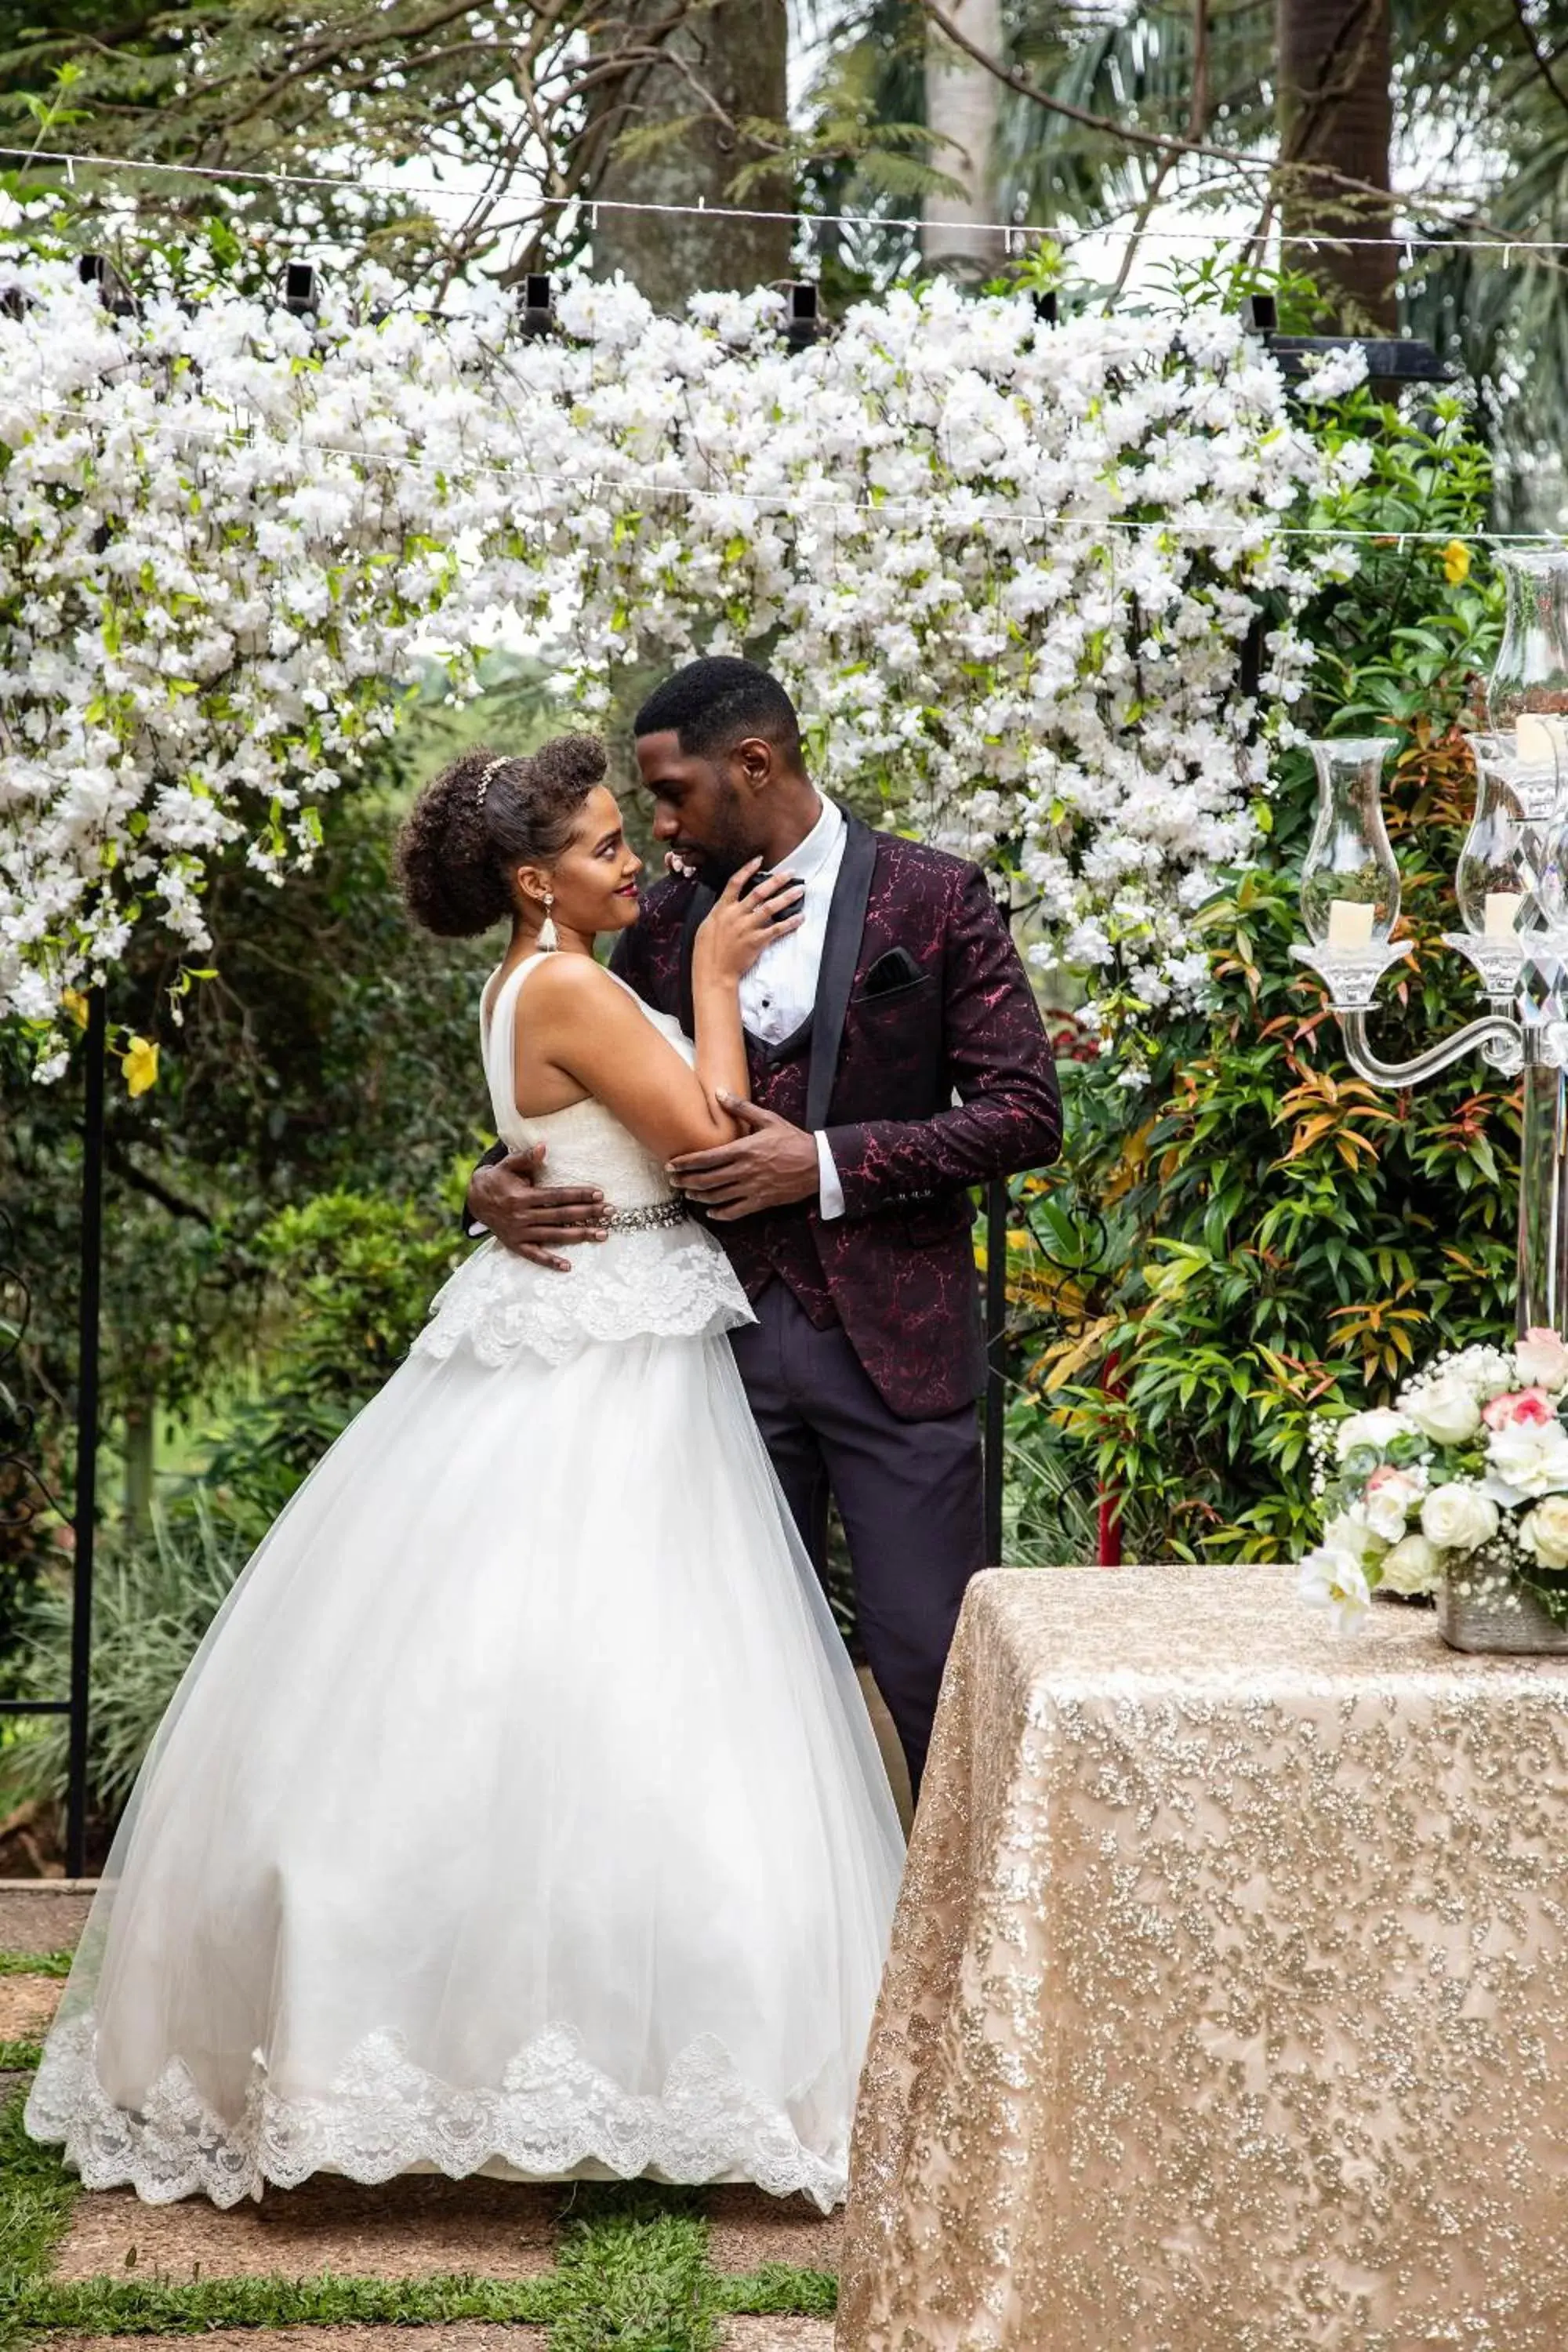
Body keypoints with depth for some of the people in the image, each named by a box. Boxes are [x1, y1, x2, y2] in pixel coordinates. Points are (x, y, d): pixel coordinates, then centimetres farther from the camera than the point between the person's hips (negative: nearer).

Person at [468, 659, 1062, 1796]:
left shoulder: (935, 899, -3)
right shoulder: (667, 922, 9)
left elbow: (1026, 1112, -7)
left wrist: (828, 1164, -16)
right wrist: (499, 1182, -5)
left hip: (891, 1339, -4)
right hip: (726, 1334, 4)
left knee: (931, 1664, -3)